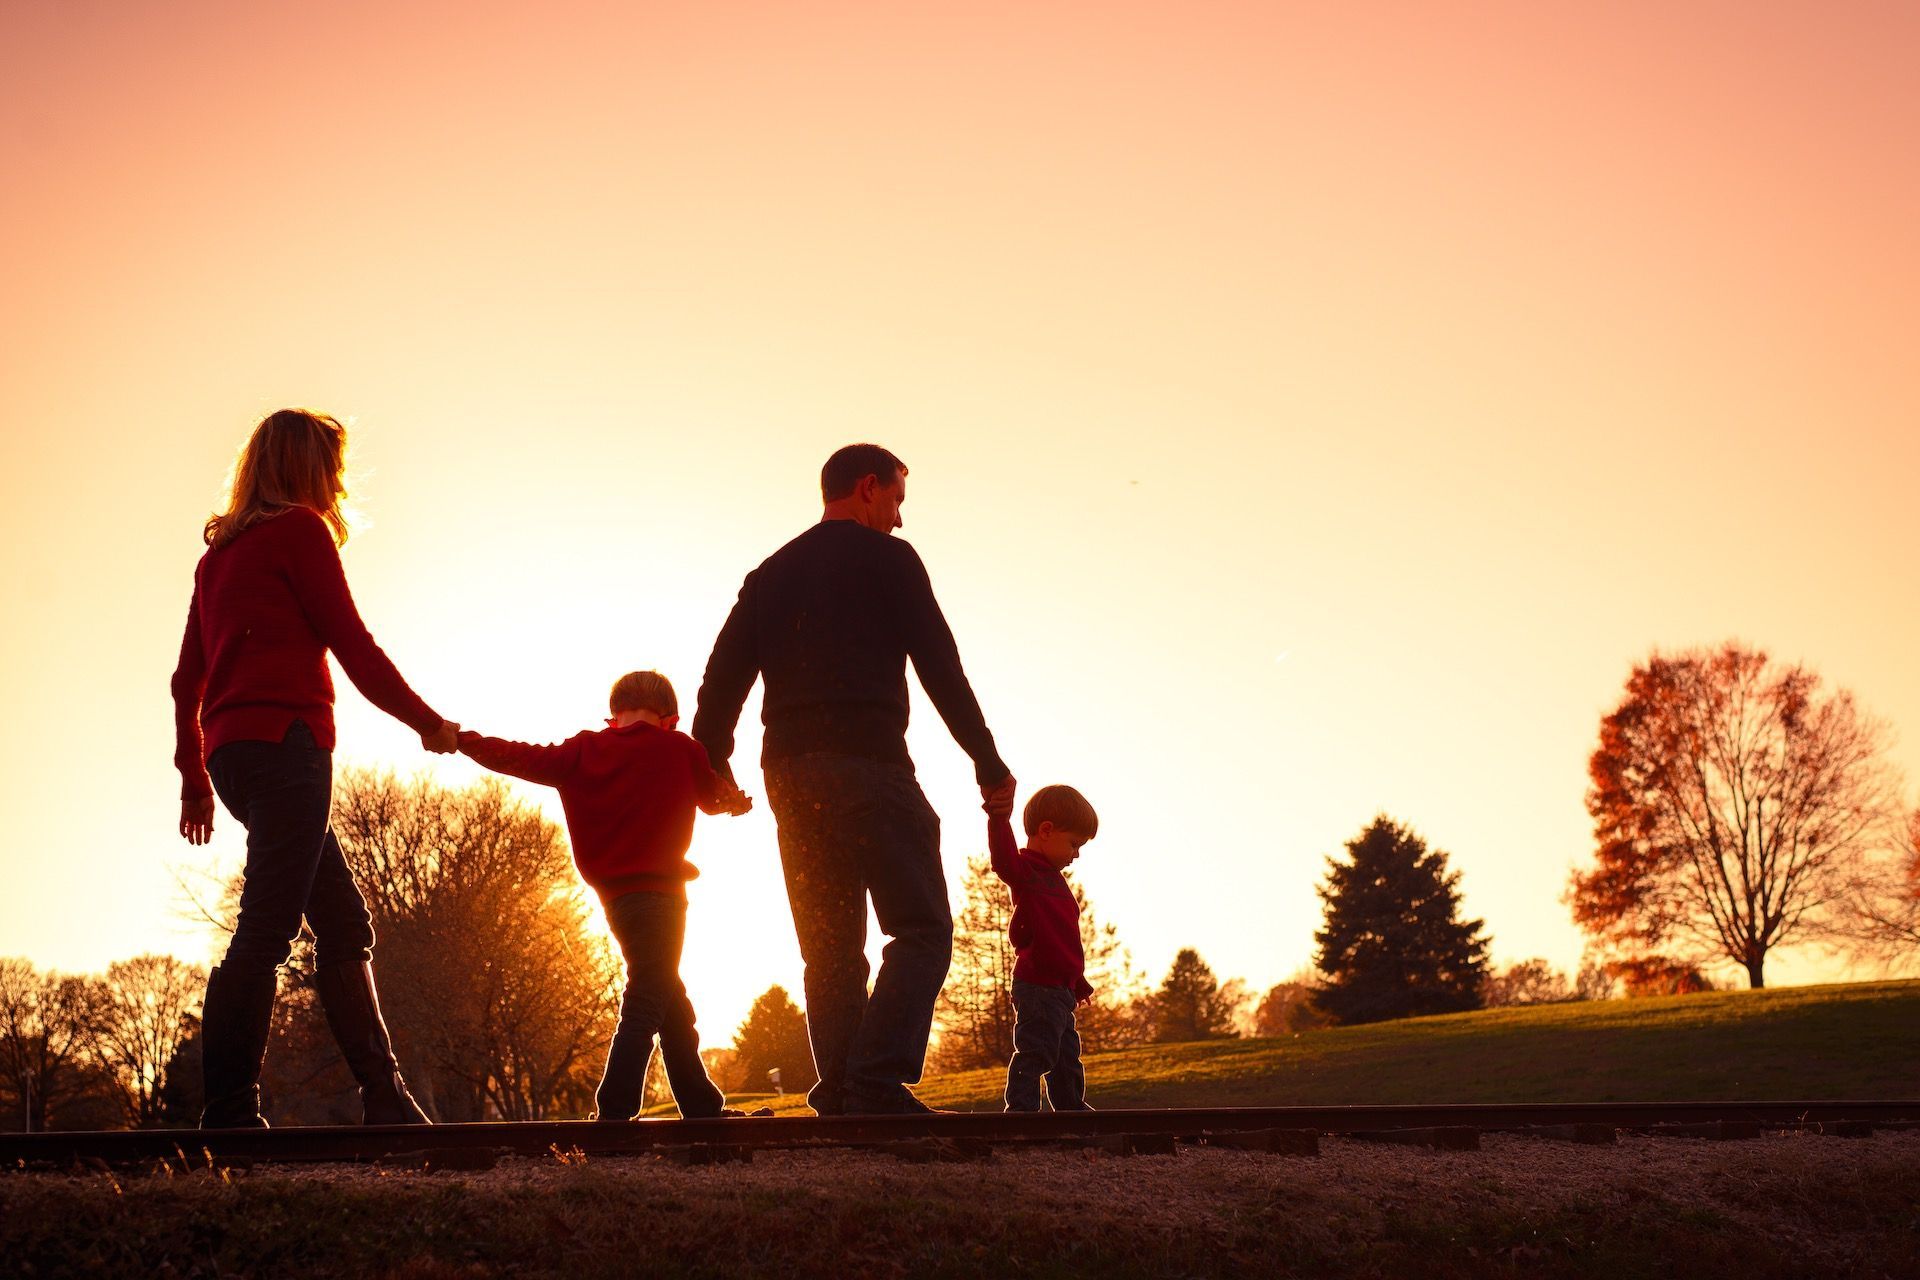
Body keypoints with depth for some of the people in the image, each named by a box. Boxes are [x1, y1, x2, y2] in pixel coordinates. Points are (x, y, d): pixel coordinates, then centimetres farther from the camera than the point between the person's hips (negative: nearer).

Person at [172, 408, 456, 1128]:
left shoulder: (220, 551, 23)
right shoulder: (300, 529, 0)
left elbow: (187, 680, 22)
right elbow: (351, 645, -3)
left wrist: (195, 781, 24)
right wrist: (426, 721, 7)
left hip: (232, 751, 9)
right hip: (284, 739, -9)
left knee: (344, 924, 10)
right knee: (267, 929, -13)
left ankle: (386, 1098, 9)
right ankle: (228, 1111, -17)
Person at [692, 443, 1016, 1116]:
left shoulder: (769, 574, 21)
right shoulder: (886, 558, 4)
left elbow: (722, 678, 15)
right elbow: (939, 667, -2)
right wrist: (988, 762, 1)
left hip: (790, 775, 7)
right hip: (866, 760, -6)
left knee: (831, 948, 7)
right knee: (922, 930, -6)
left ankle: (841, 1098, -2)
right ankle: (878, 1083, -22)